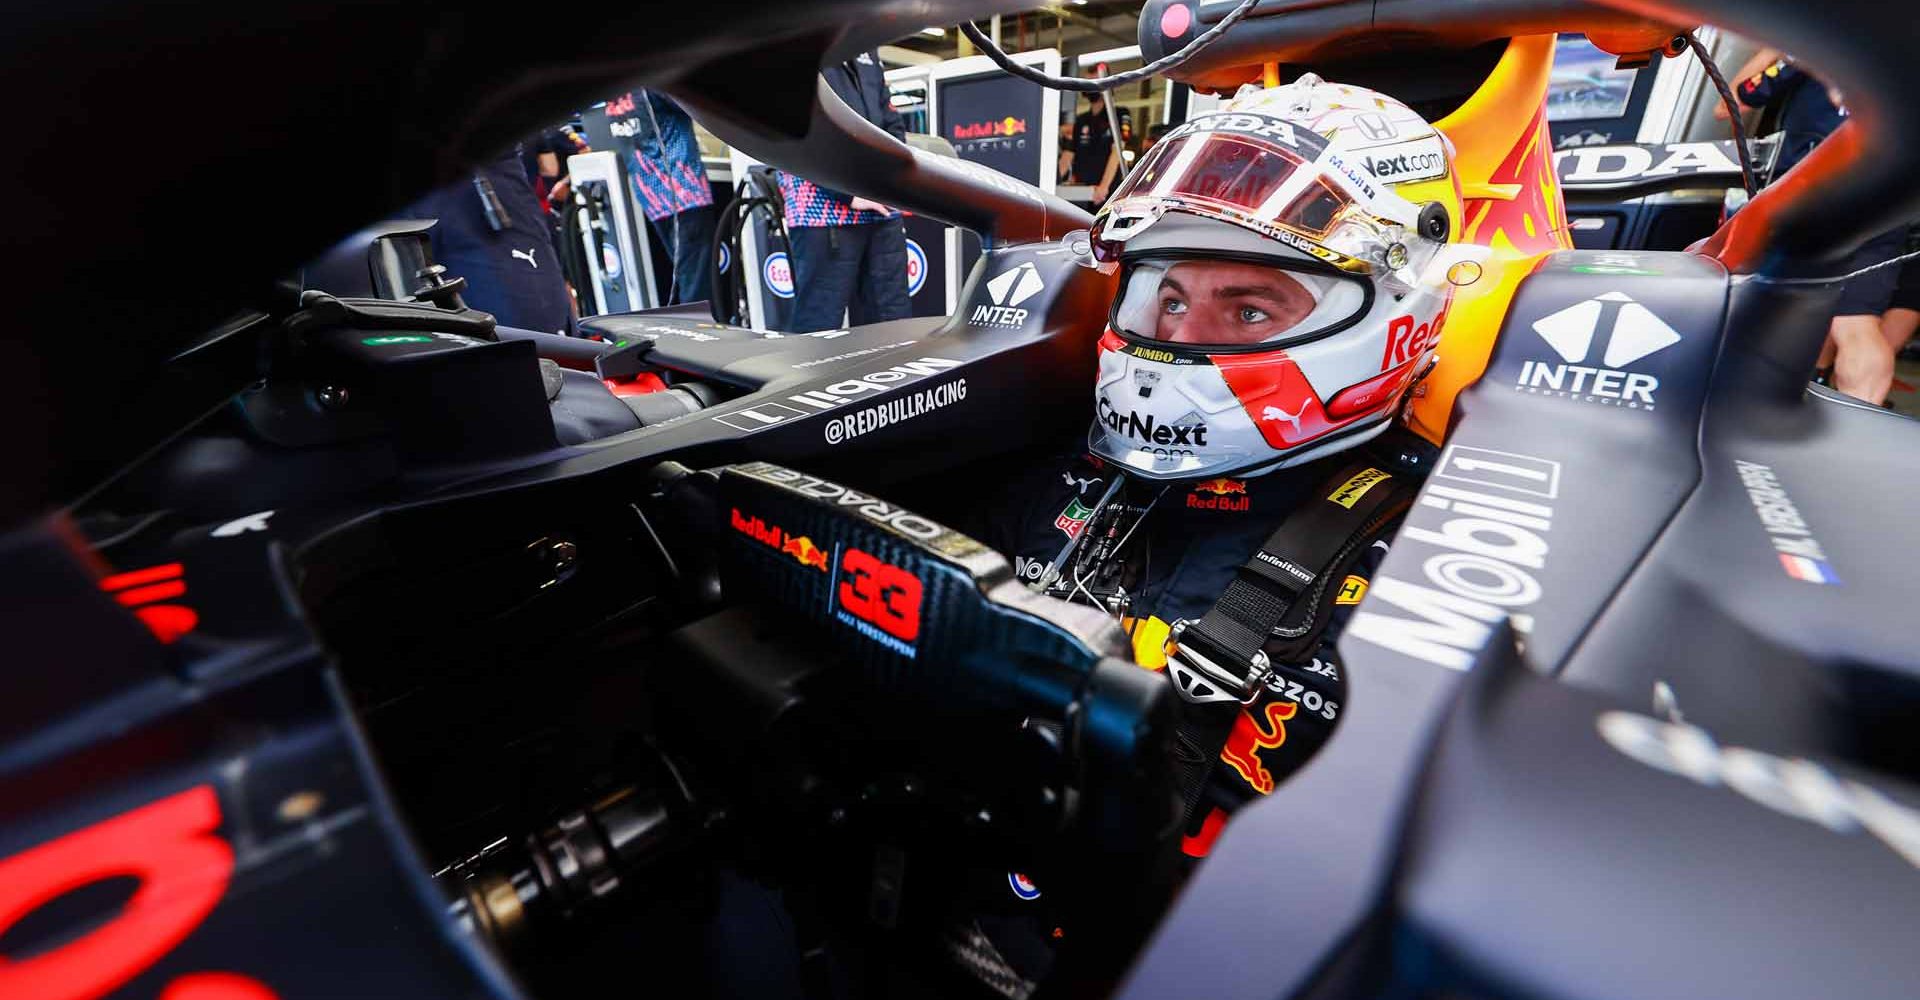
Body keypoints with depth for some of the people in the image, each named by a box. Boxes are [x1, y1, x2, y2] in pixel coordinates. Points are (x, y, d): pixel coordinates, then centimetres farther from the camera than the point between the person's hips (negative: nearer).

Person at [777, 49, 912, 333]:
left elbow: (893, 123, 22)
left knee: (892, 322, 7)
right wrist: (849, 192, -15)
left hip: (882, 210, 7)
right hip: (825, 212, -7)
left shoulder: (866, 51, 20)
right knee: (818, 326, -6)